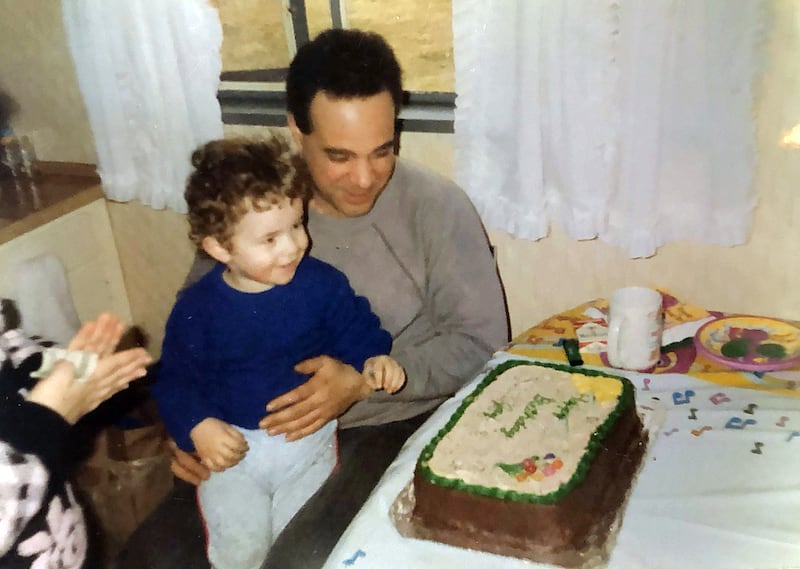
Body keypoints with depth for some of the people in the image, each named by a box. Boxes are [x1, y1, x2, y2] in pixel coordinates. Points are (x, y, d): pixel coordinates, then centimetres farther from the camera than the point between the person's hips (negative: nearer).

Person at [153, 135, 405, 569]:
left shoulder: (322, 284, -9)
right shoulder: (197, 307, -9)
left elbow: (357, 332, 4)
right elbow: (175, 378, -1)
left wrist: (374, 360, -17)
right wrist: (198, 426, -16)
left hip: (308, 438, 0)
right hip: (232, 444, 0)